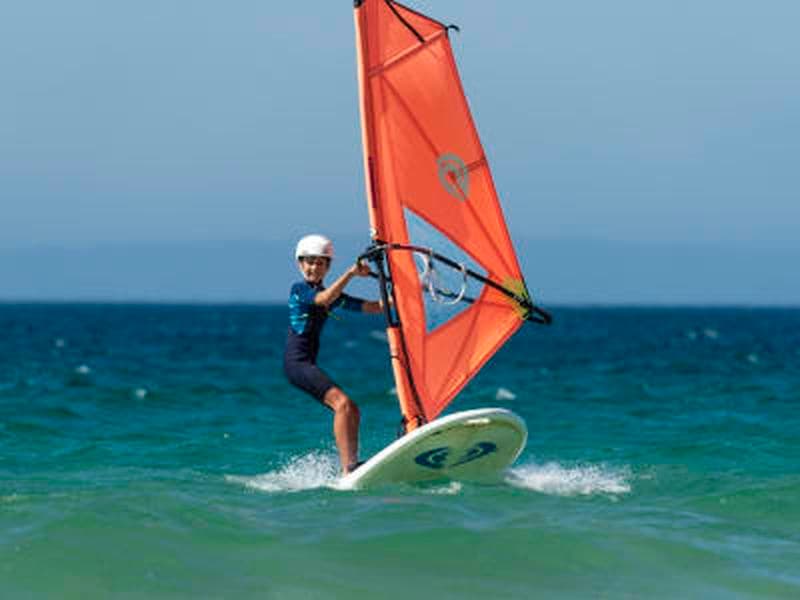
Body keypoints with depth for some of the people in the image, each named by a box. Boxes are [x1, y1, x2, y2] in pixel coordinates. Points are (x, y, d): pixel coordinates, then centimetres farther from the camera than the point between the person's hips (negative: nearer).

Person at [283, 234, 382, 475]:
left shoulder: (333, 295, 18)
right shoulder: (299, 289, -1)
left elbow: (375, 307, 15)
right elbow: (323, 299, -24)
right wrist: (350, 273, -27)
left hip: (309, 364, 8)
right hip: (295, 361, -8)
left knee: (351, 411, 1)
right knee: (342, 403, -22)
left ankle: (352, 465, 1)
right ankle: (348, 469, -29)